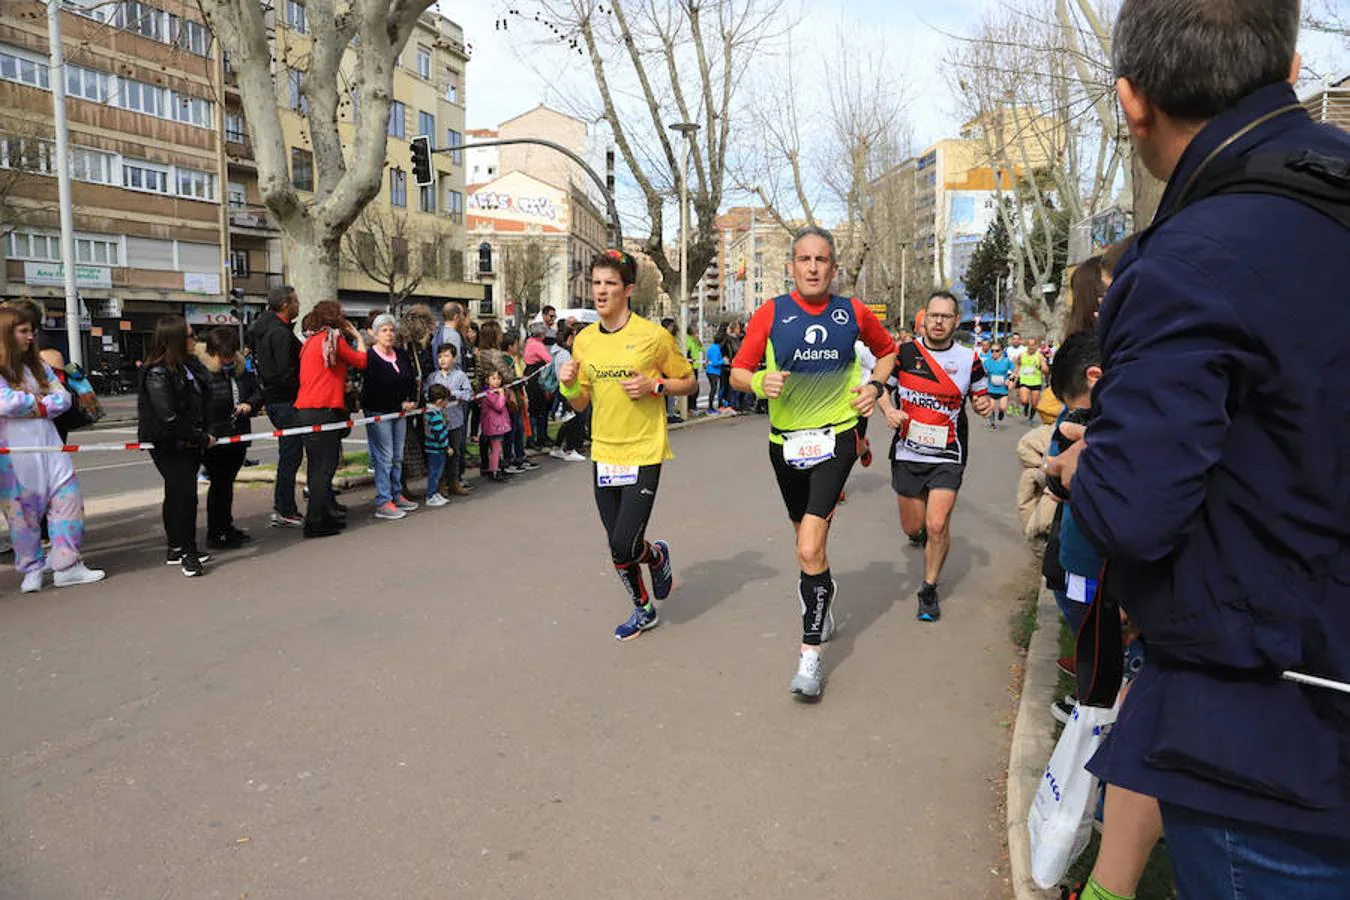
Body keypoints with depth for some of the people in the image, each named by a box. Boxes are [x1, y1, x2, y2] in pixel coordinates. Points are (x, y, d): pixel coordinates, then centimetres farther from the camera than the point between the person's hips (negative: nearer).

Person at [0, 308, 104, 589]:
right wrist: (39, 400, -7)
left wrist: (38, 407, -11)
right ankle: (31, 569, 19)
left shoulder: (37, 365, 14)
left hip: (48, 445, 5)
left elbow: (64, 398, 5)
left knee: (68, 497, -1)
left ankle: (67, 566, 5)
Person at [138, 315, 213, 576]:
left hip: (189, 444, 9)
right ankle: (188, 553, -2)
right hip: (167, 444, -9)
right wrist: (202, 439, -17)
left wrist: (203, 436, 5)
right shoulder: (157, 373, -18)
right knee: (185, 493, -12)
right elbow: (168, 418, -22)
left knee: (177, 494, 17)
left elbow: (199, 403, 15)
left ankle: (176, 549, 29)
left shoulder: (187, 366, 8)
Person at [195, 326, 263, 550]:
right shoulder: (200, 370, -14)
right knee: (219, 483, 0)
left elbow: (258, 392, 17)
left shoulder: (240, 369, 7)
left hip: (238, 437, 6)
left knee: (227, 481, 17)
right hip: (213, 439, -6)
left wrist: (250, 404, -6)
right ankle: (215, 534, 11)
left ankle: (226, 526, 31)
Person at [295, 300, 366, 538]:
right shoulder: (333, 338, -7)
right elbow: (361, 361, 2)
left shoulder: (310, 341, 17)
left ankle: (327, 513, 26)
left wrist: (343, 386, 20)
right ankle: (316, 522, -3)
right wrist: (358, 337, 15)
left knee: (318, 467, 15)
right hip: (323, 411, -8)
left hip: (304, 409, 8)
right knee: (324, 467, -4)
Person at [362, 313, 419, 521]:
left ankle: (397, 495, 21)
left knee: (398, 457, 12)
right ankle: (383, 503, -4)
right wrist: (401, 404, -12)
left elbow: (412, 379, 14)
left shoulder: (402, 354, 10)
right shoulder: (370, 357, -11)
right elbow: (377, 387, -16)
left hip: (400, 411, 7)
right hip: (378, 412, -7)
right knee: (384, 457, -8)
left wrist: (412, 401, -3)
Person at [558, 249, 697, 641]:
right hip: (603, 454, 5)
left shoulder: (653, 335, -8)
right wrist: (569, 386, -7)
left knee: (625, 546, -12)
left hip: (643, 454, -5)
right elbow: (581, 403, 14)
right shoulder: (584, 341, 6)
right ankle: (643, 610, 36)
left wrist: (654, 385, -15)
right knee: (617, 550, 11)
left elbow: (688, 382, 2)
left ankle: (658, 555, 24)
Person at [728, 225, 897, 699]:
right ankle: (821, 598, 49)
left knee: (809, 549, -16)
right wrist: (760, 382, -20)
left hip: (837, 434, -2)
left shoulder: (853, 312, 1)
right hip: (785, 441, 2)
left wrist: (875, 385, 0)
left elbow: (887, 350, 18)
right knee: (808, 541, 19)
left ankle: (810, 652, -6)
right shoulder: (771, 313, -2)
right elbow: (737, 372, 1)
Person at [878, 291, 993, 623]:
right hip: (907, 454, 1)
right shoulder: (904, 353, -2)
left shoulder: (968, 359, 0)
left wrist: (984, 404, -10)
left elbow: (980, 397, 13)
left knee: (937, 525, -12)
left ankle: (929, 591, 10)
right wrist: (889, 410, -9)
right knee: (912, 527, 9)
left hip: (947, 457, -1)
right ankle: (919, 534, 49)